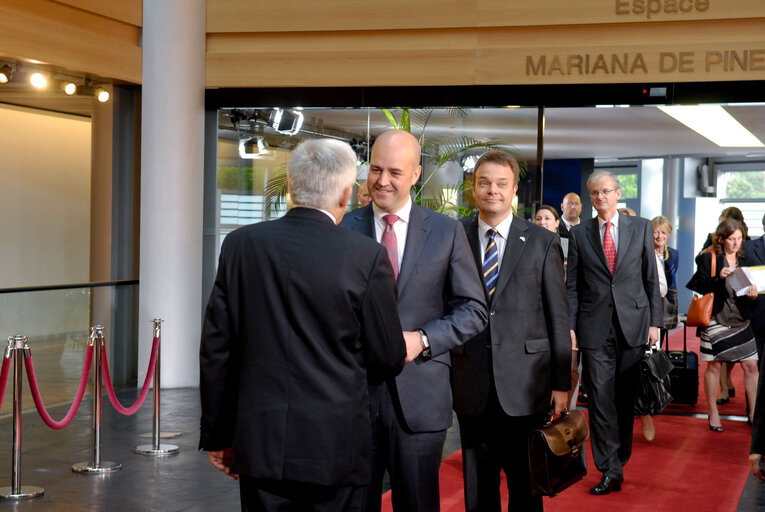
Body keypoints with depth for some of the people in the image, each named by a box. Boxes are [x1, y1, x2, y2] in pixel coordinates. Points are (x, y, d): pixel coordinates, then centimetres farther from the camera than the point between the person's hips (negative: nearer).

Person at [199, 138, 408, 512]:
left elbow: (215, 350, 3)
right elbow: (389, 360, -3)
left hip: (259, 442, 3)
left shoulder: (241, 244, -1)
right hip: (336, 444, -2)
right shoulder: (368, 257, -10)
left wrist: (217, 435, 12)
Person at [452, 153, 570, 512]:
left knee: (526, 482, 8)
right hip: (471, 386, 1)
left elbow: (558, 316, 2)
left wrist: (562, 382, -1)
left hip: (525, 384, -1)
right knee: (477, 483, 10)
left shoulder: (543, 243, 2)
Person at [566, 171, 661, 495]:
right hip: (595, 328, 0)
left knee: (627, 397, 6)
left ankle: (619, 460, 21)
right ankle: (610, 471, 1)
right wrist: (570, 326, -1)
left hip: (633, 323, 0)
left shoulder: (641, 228, 7)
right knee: (600, 398, -3)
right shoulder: (579, 234, 7)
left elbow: (651, 278, 7)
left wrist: (655, 321, 2)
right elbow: (572, 285, 7)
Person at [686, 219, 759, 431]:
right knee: (713, 366, 3)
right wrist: (718, 277, -20)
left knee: (751, 365, -1)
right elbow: (698, 287, -7)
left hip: (739, 318, 4)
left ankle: (754, 412, 9)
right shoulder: (708, 257, -2)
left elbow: (748, 285, 16)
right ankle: (713, 413, 16)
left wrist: (752, 293, -6)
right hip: (715, 317, -4)